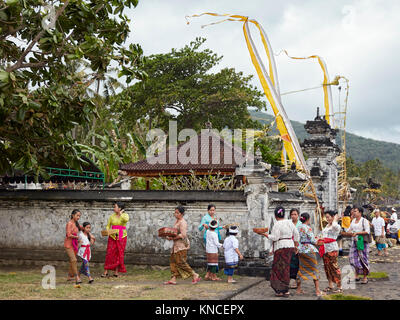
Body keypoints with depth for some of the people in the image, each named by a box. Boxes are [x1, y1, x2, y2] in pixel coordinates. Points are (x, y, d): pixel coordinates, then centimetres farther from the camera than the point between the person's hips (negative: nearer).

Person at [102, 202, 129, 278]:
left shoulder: (125, 215, -1)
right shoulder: (112, 216, 7)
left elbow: (126, 220, -26)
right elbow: (108, 226, 12)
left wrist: (120, 214, -13)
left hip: (121, 237, -2)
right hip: (112, 237, 2)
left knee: (119, 254, 1)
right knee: (109, 253, -5)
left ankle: (116, 272, 8)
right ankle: (106, 272, 0)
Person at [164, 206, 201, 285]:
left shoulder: (182, 222, -15)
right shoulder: (177, 221, 16)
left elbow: (183, 235, -23)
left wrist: (172, 238, -22)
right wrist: (170, 236, 5)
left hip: (182, 245, -10)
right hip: (177, 245, 10)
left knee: (181, 262, -10)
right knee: (173, 261, 7)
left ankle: (195, 276, -4)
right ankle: (173, 279, 9)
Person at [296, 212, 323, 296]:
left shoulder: (299, 228, 8)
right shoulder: (308, 228, -13)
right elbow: (313, 240, -14)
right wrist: (317, 240, 8)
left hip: (301, 250, 7)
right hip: (309, 250, -7)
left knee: (301, 269, 14)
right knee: (315, 269, 0)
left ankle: (298, 289, 18)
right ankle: (317, 291, -2)